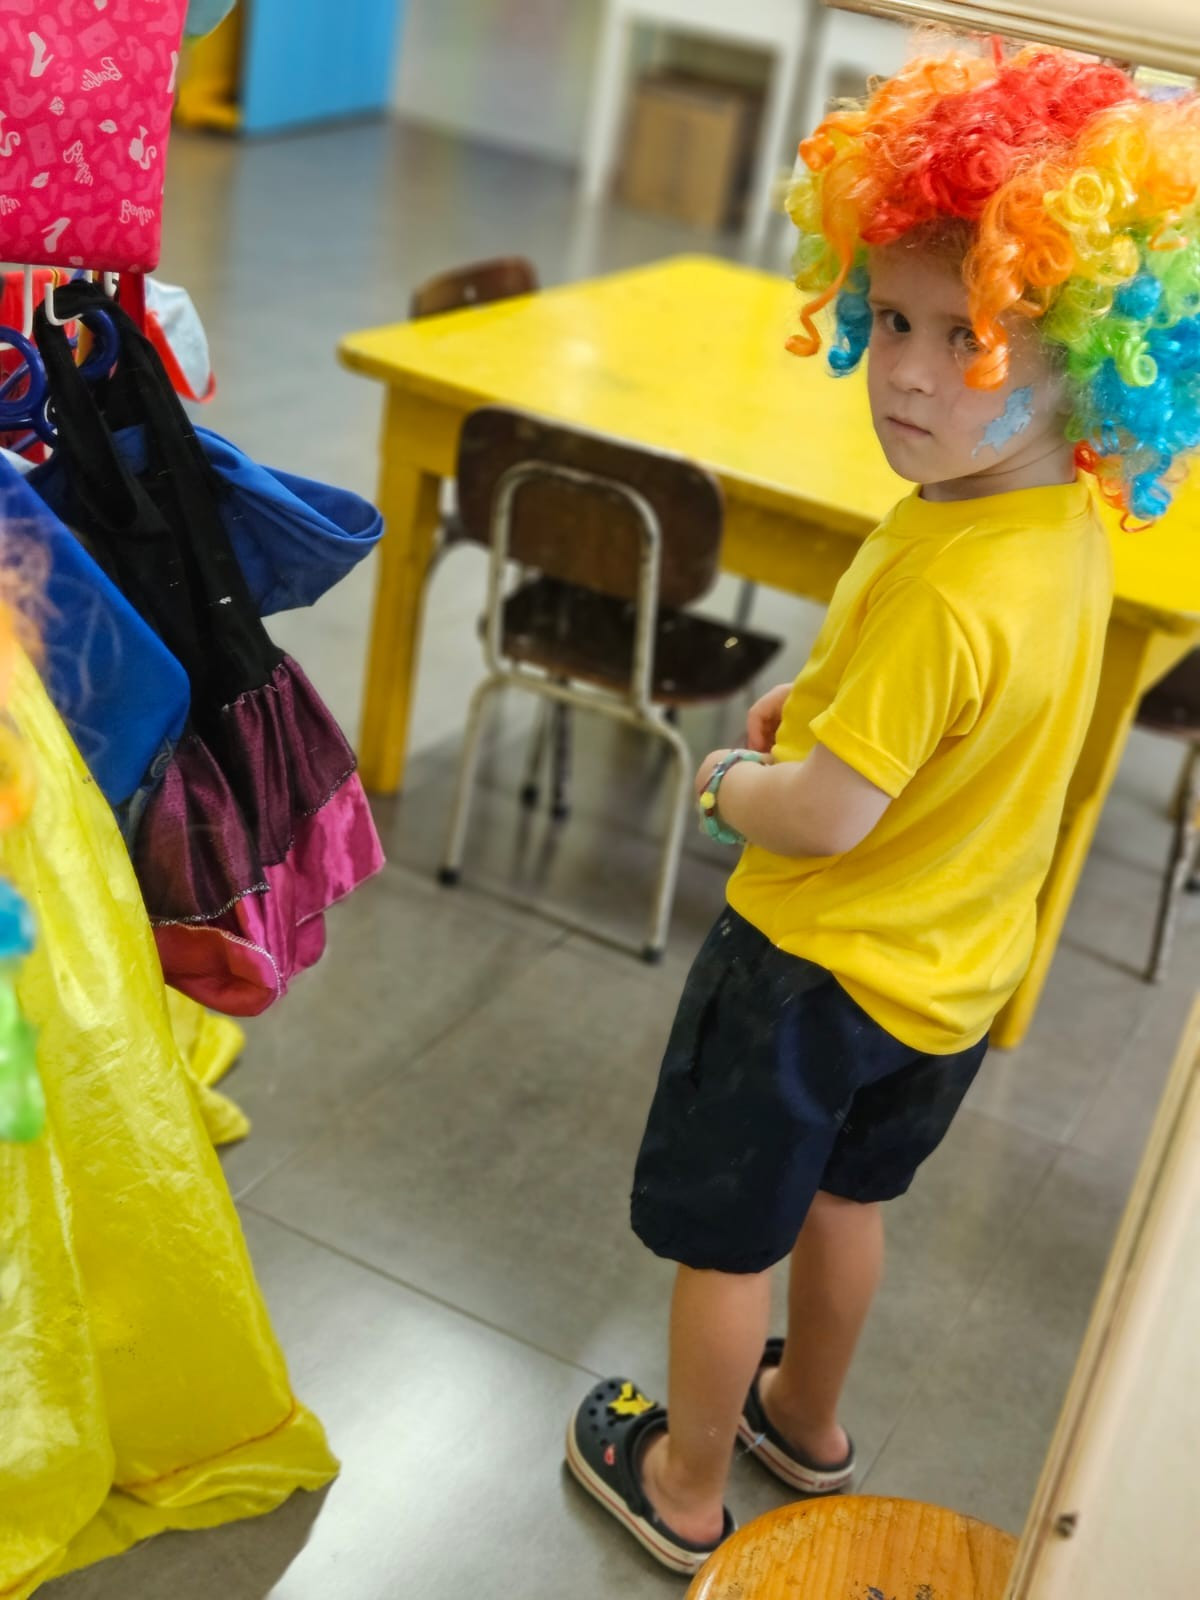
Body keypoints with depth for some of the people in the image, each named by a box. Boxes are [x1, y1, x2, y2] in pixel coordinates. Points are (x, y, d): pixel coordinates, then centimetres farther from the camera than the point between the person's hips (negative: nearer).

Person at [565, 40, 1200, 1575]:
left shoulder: (945, 590, -35)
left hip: (818, 970, -8)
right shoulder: (1075, 525, -7)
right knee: (842, 1197, 30)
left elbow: (825, 817, -30)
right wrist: (824, 701, 1)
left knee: (725, 1242, 14)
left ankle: (684, 1484, 36)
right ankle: (808, 1416, 52)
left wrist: (725, 780, -10)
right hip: (955, 971, 8)